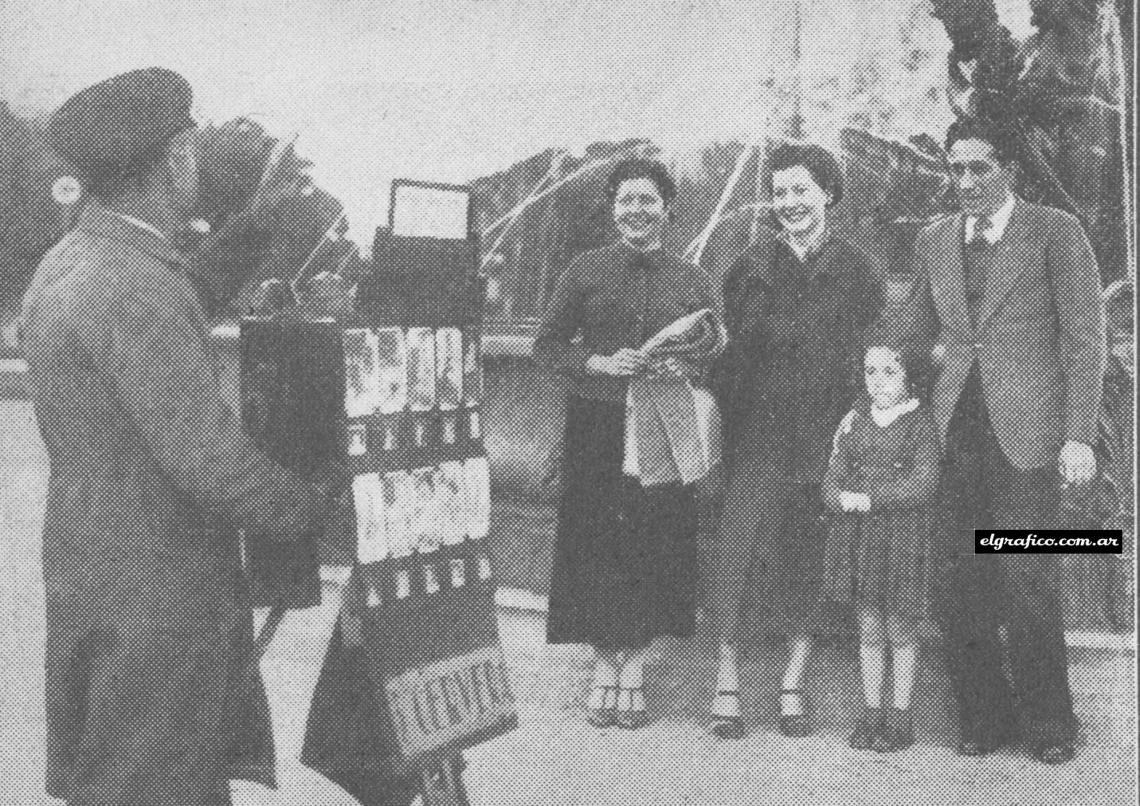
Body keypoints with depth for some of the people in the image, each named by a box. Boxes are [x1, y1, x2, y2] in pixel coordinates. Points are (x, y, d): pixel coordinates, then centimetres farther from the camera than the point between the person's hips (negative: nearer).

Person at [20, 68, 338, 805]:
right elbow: (206, 460, -25)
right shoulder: (137, 289, -22)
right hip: (148, 603, -9)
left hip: (94, 576, 9)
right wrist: (315, 510, -11)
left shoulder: (64, 268, 9)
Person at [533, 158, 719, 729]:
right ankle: (603, 668, 14)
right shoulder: (586, 271, 5)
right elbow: (546, 346, 4)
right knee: (596, 546, -1)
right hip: (596, 429, 0)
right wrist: (600, 363, -11)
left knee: (655, 548, 0)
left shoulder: (692, 281, 8)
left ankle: (634, 670, 14)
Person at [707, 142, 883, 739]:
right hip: (756, 436, 0)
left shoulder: (853, 271, 8)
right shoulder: (750, 268, 8)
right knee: (736, 550, -10)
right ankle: (726, 684, -1)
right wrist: (728, 414, -1)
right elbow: (724, 348, 8)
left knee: (809, 560, 2)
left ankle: (792, 685, 15)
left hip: (824, 437, 0)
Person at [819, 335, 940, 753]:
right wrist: (843, 499, -16)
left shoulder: (921, 424, -6)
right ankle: (871, 714, 20)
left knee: (900, 629, 4)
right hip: (858, 536, 4)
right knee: (868, 628, 10)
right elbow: (833, 478, 6)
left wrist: (871, 498, -19)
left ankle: (900, 716, 16)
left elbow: (924, 484, -16)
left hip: (904, 536, -4)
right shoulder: (854, 421, 8)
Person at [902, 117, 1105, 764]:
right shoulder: (935, 242, 14)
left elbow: (1085, 340, -3)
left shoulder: (1056, 233, 0)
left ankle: (1049, 722, 10)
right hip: (956, 432, 4)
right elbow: (917, 330, 27)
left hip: (1026, 433, -4)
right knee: (963, 586, 4)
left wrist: (1079, 437, -9)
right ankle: (986, 715, 17)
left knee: (1026, 582, -6)